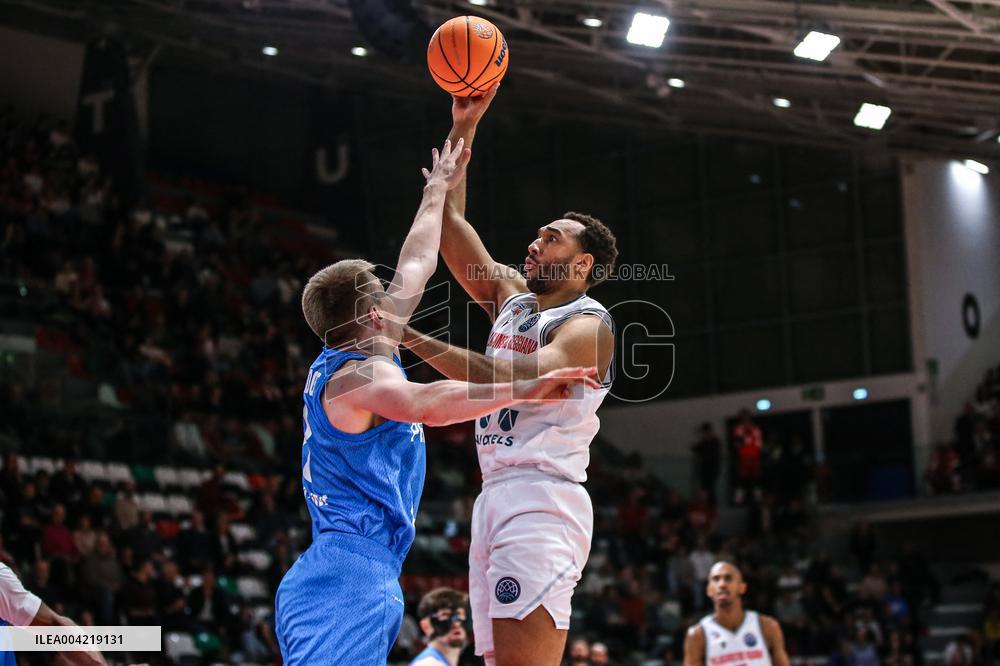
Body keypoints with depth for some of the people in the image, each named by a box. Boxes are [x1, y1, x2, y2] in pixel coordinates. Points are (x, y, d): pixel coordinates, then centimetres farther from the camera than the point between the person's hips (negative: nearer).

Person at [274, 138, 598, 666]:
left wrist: (437, 192, 41)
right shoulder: (361, 372, -10)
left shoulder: (345, 360, 18)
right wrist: (523, 390, -38)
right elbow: (422, 405, -33)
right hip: (350, 580, -10)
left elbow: (415, 267, 31)